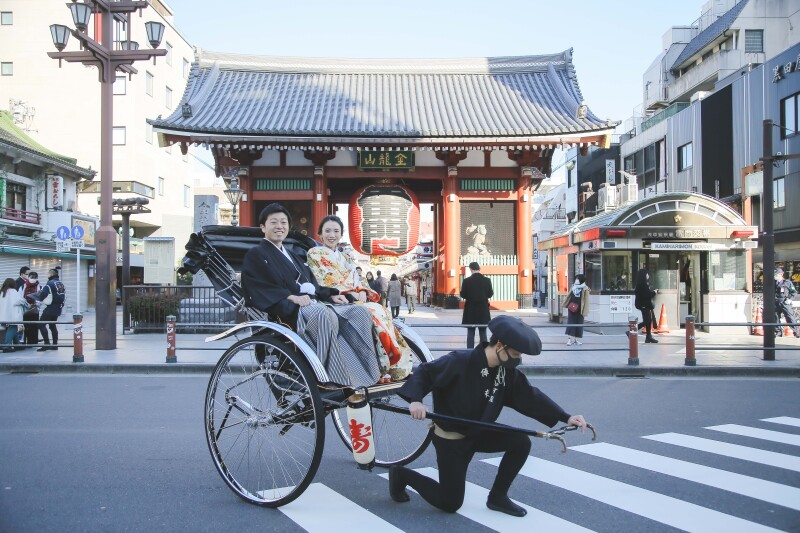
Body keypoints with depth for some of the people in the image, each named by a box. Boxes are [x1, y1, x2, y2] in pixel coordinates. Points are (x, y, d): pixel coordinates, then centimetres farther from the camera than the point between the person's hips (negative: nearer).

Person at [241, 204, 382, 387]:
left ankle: (371, 375, -22)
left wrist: (331, 295, 7)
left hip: (315, 303, 8)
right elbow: (259, 290, -8)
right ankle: (334, 380, -38)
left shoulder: (293, 254, 31)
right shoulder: (255, 255, 7)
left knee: (359, 312, -14)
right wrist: (292, 297, -20)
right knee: (325, 315, -38)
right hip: (289, 309, -8)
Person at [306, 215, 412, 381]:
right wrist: (350, 294, -14)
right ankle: (382, 368, -30)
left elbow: (358, 280, 17)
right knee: (372, 313, -31)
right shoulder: (314, 254, 6)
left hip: (357, 299, 6)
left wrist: (362, 292, -7)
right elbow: (325, 282, -5)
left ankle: (394, 365, -27)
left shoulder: (346, 257, 26)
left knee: (382, 311, -25)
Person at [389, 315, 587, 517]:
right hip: (450, 438, -7)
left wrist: (566, 417, -9)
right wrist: (415, 400, -40)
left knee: (521, 442, -10)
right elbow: (424, 372, -22)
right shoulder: (460, 361, -26)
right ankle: (402, 475, 21)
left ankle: (497, 497, 9)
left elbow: (529, 396, -2)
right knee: (450, 504, -1)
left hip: (480, 432, 7)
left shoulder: (507, 371, -6)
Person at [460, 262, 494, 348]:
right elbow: (490, 294, 0)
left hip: (470, 310, -1)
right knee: (483, 333, 9)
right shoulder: (487, 280, -5)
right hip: (483, 310, 1)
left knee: (470, 333, 7)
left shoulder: (466, 281, -9)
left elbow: (463, 295, -6)